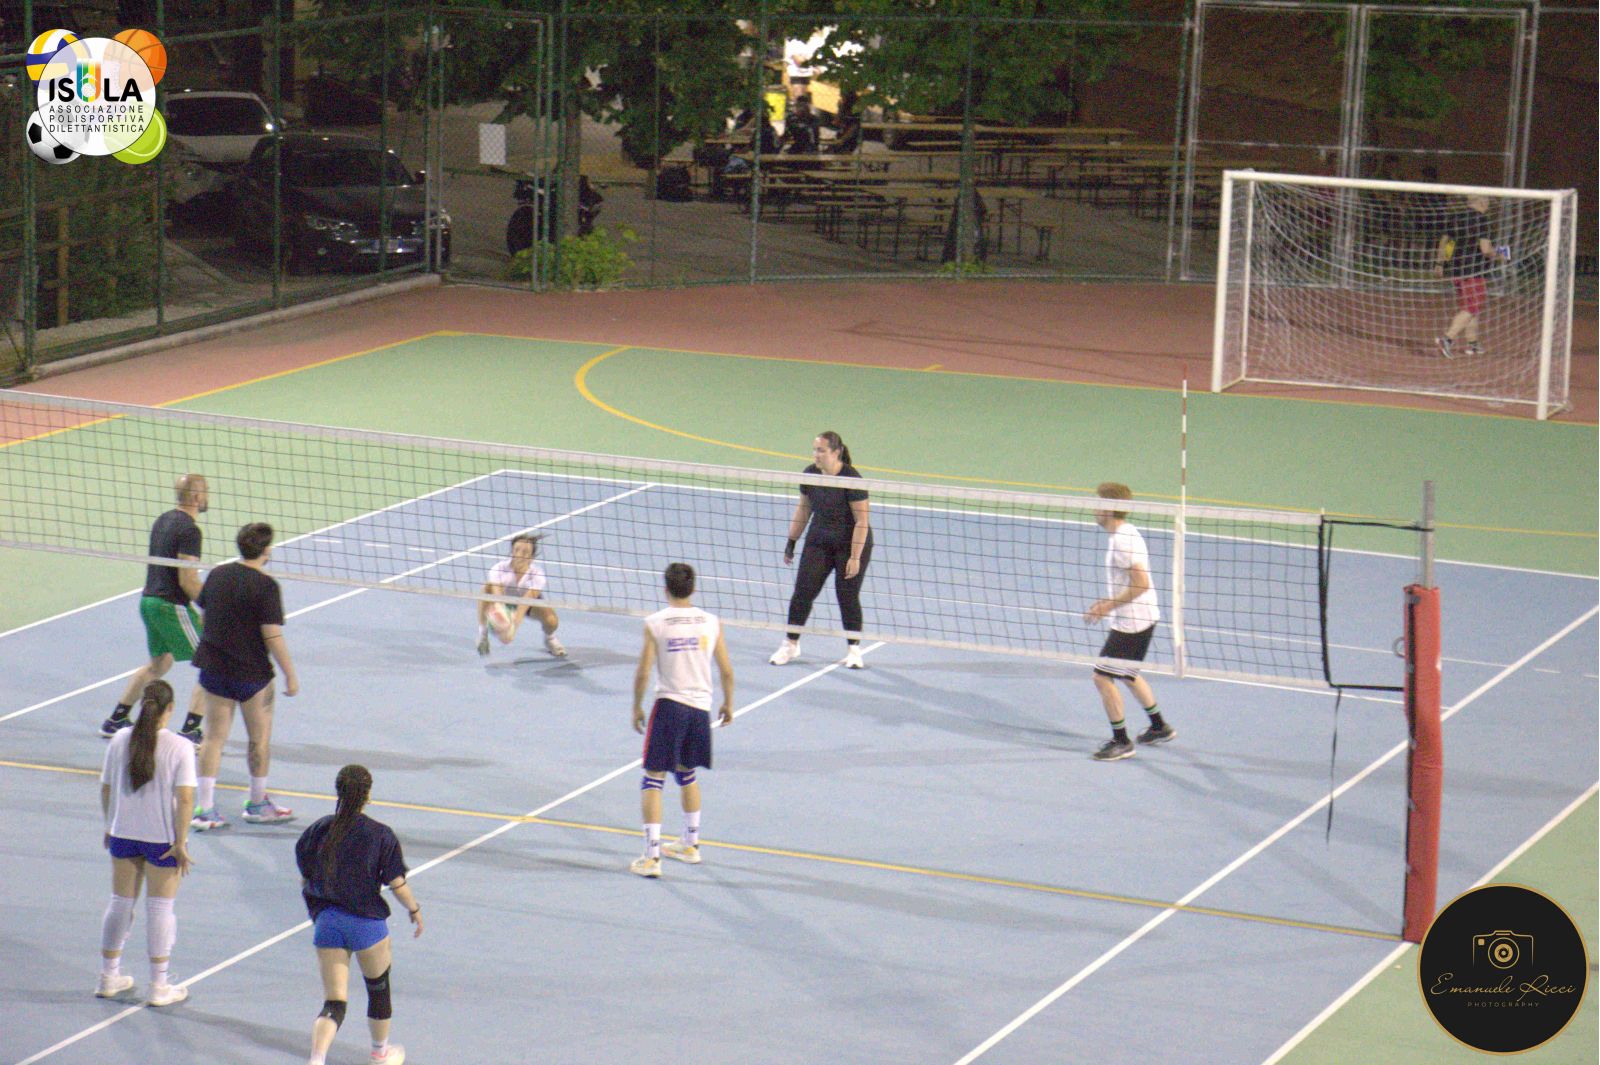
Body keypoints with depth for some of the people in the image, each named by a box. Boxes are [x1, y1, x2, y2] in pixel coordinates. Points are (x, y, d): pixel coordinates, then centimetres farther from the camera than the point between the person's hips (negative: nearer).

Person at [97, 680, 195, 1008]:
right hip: (163, 838, -4)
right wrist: (181, 842, -11)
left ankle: (109, 977, 27)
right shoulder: (180, 748, -13)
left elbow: (106, 788, 4)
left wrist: (110, 826, 17)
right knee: (160, 908, 6)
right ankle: (159, 987, 12)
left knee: (120, 903, 15)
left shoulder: (120, 740, -2)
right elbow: (185, 798, -17)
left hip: (123, 833, 4)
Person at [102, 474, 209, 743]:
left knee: (159, 663, 27)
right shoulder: (188, 530, -17)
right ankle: (190, 731, -3)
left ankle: (116, 720, 32)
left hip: (149, 600, 9)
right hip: (172, 607, -9)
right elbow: (188, 581, -21)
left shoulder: (163, 520, 11)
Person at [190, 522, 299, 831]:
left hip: (213, 668, 5)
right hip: (251, 673, -5)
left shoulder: (217, 574, 1)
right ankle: (258, 804, 25)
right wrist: (290, 675, -12)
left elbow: (204, 611, 12)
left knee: (214, 737, 9)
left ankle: (205, 808, 5)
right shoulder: (265, 586, -17)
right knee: (259, 739, 13)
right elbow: (272, 636, -19)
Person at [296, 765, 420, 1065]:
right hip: (367, 922, -3)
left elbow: (305, 880, 7)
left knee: (333, 1003, 5)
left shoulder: (318, 830, 0)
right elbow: (397, 883, -8)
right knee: (378, 989, 23)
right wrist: (415, 910, 10)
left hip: (326, 922, 3)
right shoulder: (380, 835, -10)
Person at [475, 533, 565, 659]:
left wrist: (515, 622, -60)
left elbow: (526, 601, -43)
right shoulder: (499, 568, -32)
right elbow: (496, 593, -44)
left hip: (531, 603, 0)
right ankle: (482, 634, -17)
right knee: (487, 587, -34)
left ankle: (549, 638, 13)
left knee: (551, 621, -28)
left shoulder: (537, 573, -32)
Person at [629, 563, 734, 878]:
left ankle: (651, 856, -7)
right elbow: (727, 671, 6)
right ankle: (690, 844, 35)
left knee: (653, 779, 1)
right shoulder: (711, 623, 1)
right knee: (687, 774, 24)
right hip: (701, 708, 4)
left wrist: (637, 708, 5)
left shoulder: (655, 623, -8)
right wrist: (728, 704, 21)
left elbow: (643, 673, -8)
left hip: (669, 705, -4)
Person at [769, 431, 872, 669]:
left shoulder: (851, 479, -21)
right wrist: (791, 542, 12)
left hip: (851, 544, -5)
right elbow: (803, 508, 10)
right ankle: (791, 645, 12)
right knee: (803, 591, -1)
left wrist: (855, 557, -22)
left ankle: (853, 649, 13)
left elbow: (862, 520, -19)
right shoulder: (810, 474, -5)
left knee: (848, 595, -2)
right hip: (819, 542, 5)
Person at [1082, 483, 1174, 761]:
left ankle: (1121, 742, 0)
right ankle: (1159, 728, 39)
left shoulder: (1123, 541, -22)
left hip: (1131, 623, -11)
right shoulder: (1125, 534, 9)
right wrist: (1109, 602, 16)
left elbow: (1141, 583, -27)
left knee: (1103, 677, -7)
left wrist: (1109, 606, -23)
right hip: (1135, 618, 11)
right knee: (1127, 675, 26)